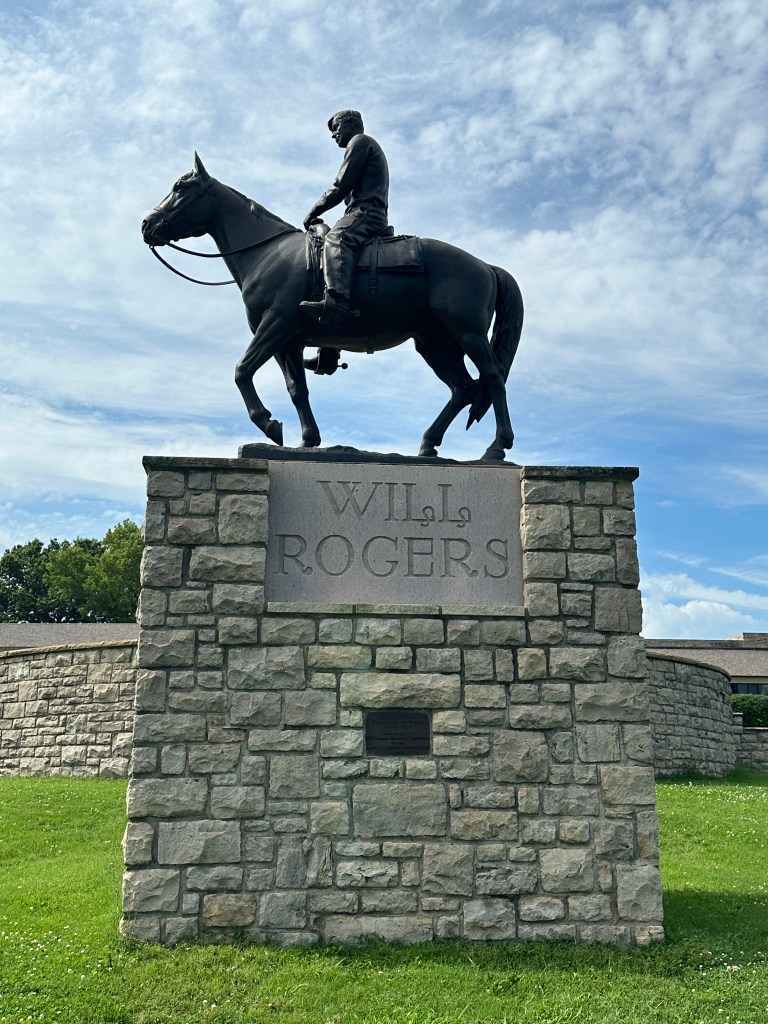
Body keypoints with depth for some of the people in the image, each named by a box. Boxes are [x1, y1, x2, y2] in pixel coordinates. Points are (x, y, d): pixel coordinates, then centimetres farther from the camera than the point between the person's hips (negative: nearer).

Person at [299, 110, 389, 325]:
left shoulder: (359, 141, 7)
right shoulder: (369, 146, 37)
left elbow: (341, 186, -5)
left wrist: (314, 211, 1)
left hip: (365, 211, -11)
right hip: (373, 213, 11)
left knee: (336, 237, -34)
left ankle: (336, 300, -60)